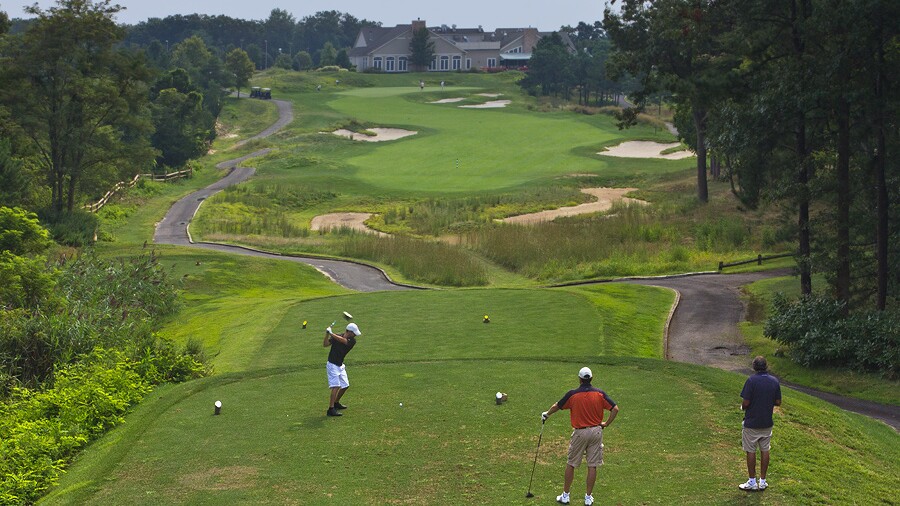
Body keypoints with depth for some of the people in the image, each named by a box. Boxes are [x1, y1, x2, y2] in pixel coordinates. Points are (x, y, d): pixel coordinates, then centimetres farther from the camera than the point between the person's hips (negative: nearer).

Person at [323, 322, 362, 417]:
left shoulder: (352, 341, -5)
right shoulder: (336, 337, -11)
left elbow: (343, 340, -24)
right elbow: (325, 344, -14)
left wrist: (331, 333, -30)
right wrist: (327, 334, -28)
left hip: (340, 365, 6)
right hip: (332, 365, -6)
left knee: (345, 385, 16)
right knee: (336, 386, -18)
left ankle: (336, 403, 38)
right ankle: (331, 409, -23)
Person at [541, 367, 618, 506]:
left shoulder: (572, 394, -9)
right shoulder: (600, 393, -5)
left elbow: (557, 406, 5)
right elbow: (615, 409, -7)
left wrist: (546, 414, 24)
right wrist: (606, 424, 4)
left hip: (580, 433, -2)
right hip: (596, 432, 2)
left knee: (571, 464, 11)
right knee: (592, 466, 6)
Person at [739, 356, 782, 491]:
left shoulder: (751, 381, -18)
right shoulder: (774, 381, -2)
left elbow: (746, 402, -18)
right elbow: (778, 402, 3)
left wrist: (743, 407, 4)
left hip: (751, 423, -5)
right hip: (767, 423, 5)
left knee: (751, 451, 5)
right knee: (765, 450, 13)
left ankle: (752, 482, 10)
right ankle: (763, 481, 17)